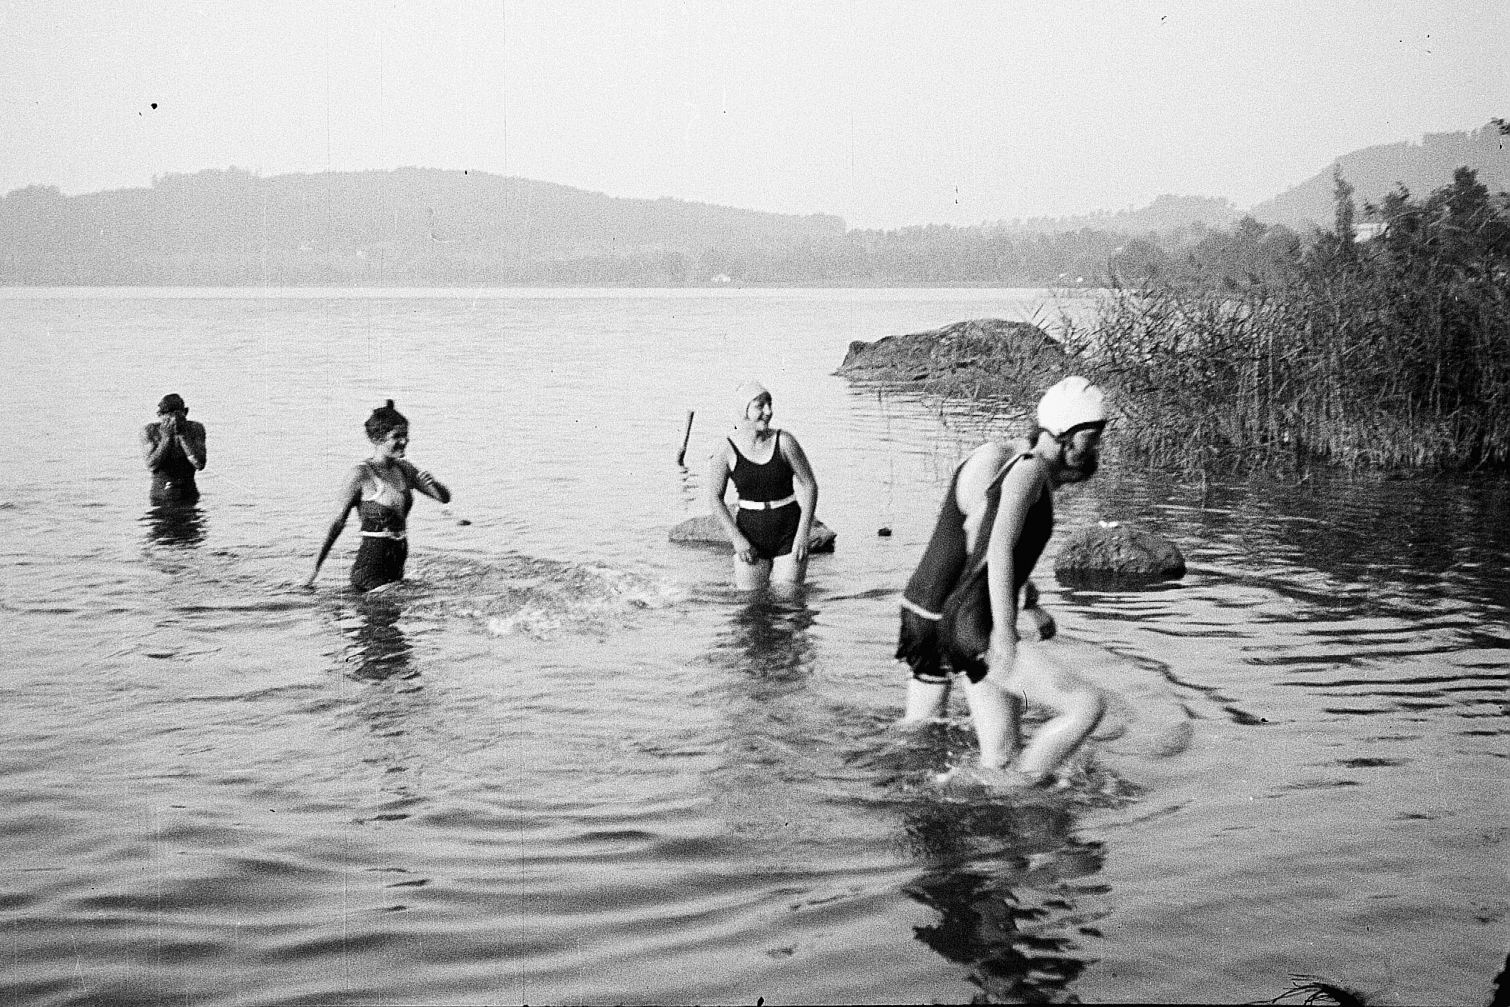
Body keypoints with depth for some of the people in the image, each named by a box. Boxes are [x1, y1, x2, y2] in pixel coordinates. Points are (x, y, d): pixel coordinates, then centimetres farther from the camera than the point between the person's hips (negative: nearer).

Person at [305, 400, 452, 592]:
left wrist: (434, 484, -13)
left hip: (397, 565, 7)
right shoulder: (361, 475, -12)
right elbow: (338, 522, -9)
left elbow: (445, 498, 12)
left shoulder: (404, 469, 6)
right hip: (371, 567, -7)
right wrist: (316, 568, -8)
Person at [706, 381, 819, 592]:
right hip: (751, 533, 0)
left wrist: (803, 534, -10)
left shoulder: (784, 441, -6)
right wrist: (737, 539, -10)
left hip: (789, 534, 0)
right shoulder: (726, 451, -6)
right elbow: (715, 498, -2)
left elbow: (809, 485, -2)